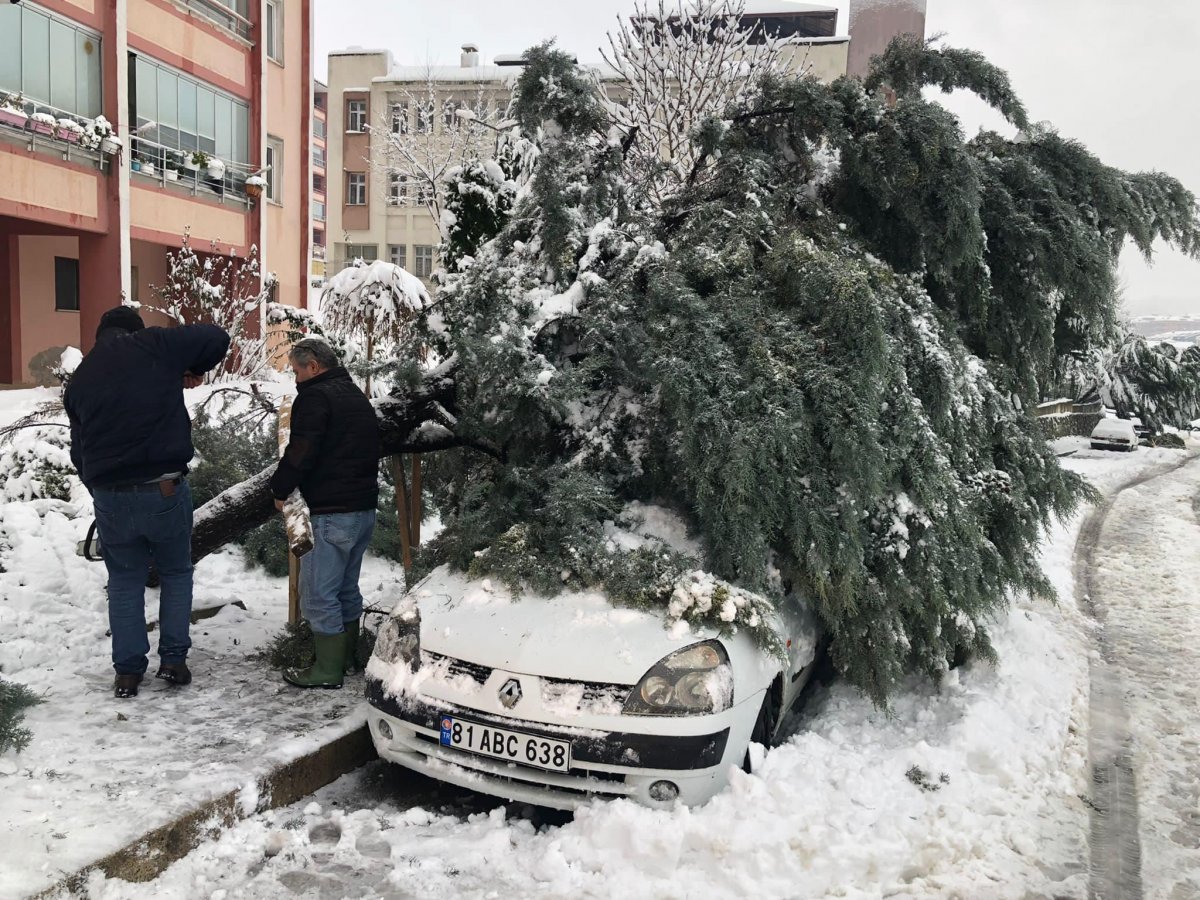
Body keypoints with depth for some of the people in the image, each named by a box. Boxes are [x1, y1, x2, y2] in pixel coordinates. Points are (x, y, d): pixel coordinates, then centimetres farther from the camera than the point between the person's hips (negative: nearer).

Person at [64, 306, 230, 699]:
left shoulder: (79, 379, 13)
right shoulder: (153, 346, -2)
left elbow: (79, 449, 16)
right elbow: (218, 338, 0)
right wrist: (192, 371, 15)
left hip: (110, 496, 3)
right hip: (165, 490, -3)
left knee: (125, 581, 17)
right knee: (176, 572, 16)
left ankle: (127, 671, 17)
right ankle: (173, 659, 16)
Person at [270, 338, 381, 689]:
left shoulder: (315, 397, -11)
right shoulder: (357, 397, 19)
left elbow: (300, 452, -18)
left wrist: (280, 490, -2)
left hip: (330, 512, -10)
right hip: (365, 508, 10)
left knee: (318, 593, -2)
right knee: (346, 587, 19)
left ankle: (327, 670, 3)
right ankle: (347, 657, 29)